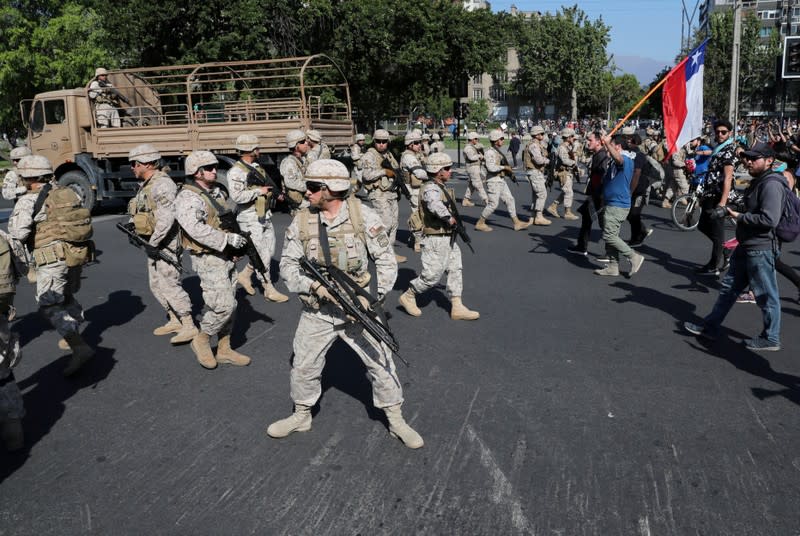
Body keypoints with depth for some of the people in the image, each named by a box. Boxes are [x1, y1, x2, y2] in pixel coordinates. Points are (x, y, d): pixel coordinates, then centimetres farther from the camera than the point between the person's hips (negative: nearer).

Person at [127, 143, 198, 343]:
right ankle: (174, 321, 27)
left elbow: (166, 218, -24)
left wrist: (152, 243, -20)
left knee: (170, 285, -9)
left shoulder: (162, 184, -18)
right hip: (153, 244, 10)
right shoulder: (146, 185, 14)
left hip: (165, 244, -10)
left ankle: (189, 327, -2)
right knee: (156, 285, 15)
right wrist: (135, 230, 4)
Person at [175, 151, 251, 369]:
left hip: (226, 257, 9)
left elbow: (230, 219, 27)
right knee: (224, 305, -12)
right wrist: (228, 238, -28)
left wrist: (240, 237, 11)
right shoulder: (188, 197, -14)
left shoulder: (218, 192, 14)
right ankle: (201, 340, 10)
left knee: (228, 304, 12)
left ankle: (224, 350, 22)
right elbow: (195, 228, -29)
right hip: (208, 259, -9)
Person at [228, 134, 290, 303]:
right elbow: (236, 196, -25)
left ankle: (245, 275, 31)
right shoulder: (236, 172, -15)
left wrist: (275, 192, 6)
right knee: (262, 256, -3)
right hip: (250, 219, -9)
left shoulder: (257, 166, 11)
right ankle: (269, 290, 8)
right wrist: (259, 191, -19)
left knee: (269, 251, 14)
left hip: (265, 215, 9)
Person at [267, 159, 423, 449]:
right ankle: (301, 416, 36)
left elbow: (386, 258, -4)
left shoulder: (364, 216, -11)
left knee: (380, 362, 1)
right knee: (303, 366, 11)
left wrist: (377, 296, -14)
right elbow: (287, 264, 0)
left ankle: (397, 421, 19)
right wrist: (314, 285, -18)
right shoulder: (302, 221, -5)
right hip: (317, 310, 2)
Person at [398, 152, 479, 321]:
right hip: (436, 240, -10)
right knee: (432, 275, -2)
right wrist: (449, 218, -31)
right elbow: (435, 206, -40)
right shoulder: (431, 189, -18)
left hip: (448, 238, 10)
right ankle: (408, 297, 17)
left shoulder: (440, 187, 14)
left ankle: (457, 307, 13)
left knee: (455, 270, 9)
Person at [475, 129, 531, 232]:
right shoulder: (490, 152, -16)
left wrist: (508, 171, 11)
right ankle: (480, 223, 7)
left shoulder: (497, 151, 15)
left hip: (501, 180, 10)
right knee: (493, 204, -6)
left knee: (510, 200, 7)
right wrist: (505, 167, -17)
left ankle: (517, 223, 10)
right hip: (494, 181, -10)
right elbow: (491, 167, -26)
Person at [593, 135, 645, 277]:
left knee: (609, 236, -11)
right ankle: (613, 267, 17)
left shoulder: (625, 159, -15)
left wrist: (607, 142, -46)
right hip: (612, 204, 10)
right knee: (611, 236, 12)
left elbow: (618, 158, -42)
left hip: (617, 205, -10)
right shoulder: (614, 161, 17)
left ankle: (634, 257, -3)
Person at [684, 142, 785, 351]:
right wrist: (732, 210, 9)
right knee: (729, 287, 16)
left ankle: (770, 338, 16)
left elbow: (769, 219, -27)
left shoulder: (771, 185, -18)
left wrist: (739, 216, -18)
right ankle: (711, 326, 26)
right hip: (746, 246, 11)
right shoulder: (758, 181, 14)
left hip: (760, 249, -11)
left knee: (766, 295, 2)